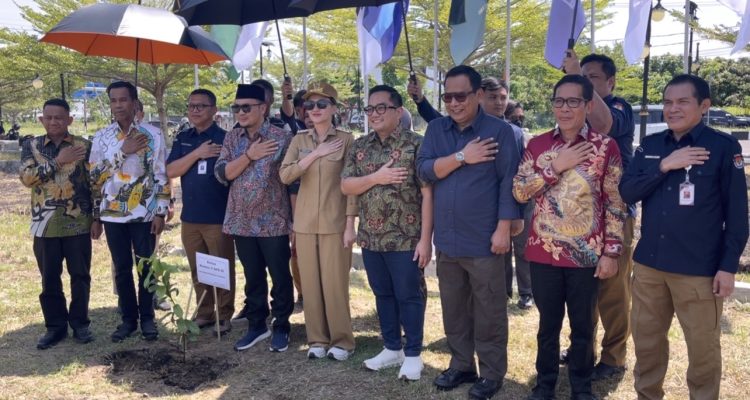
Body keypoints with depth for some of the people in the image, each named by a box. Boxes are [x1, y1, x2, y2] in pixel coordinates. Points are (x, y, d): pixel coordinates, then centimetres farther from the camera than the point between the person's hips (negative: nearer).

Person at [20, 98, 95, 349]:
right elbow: (26, 178, -9)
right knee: (49, 278, 8)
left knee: (80, 275, 5)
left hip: (78, 223, -1)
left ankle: (80, 323, 20)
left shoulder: (84, 146, 1)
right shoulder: (31, 146, 6)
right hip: (45, 224, 2)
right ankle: (55, 326, 22)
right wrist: (58, 161, -16)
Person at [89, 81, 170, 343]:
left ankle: (147, 318, 19)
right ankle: (128, 318, 22)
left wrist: (161, 212, -8)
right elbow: (95, 176, 2)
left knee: (146, 267, 5)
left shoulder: (152, 135, -4)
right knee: (122, 269, 10)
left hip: (143, 214, -2)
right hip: (112, 215, 3)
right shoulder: (102, 137, 5)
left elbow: (162, 176, -5)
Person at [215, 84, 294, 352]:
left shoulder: (282, 138, -6)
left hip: (273, 221, -4)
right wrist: (250, 155, -14)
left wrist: (296, 217, -5)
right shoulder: (232, 139, 7)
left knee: (280, 277, 5)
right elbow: (222, 173, -3)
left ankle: (281, 327, 20)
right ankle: (256, 325, 28)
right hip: (242, 222, 4)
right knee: (253, 277, 14)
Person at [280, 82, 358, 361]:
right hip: (305, 223, 4)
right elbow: (285, 176, -5)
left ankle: (342, 340, 14)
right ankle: (317, 339, 21)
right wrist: (316, 154, -13)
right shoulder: (299, 141, 8)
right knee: (310, 284, 7)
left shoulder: (346, 140, -1)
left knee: (335, 283, -1)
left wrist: (350, 224, -9)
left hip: (335, 223, -3)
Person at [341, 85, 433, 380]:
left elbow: (427, 194, -12)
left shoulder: (415, 144, -8)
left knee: (409, 296, 6)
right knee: (383, 295, 16)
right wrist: (376, 177, -15)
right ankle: (392, 348, 31)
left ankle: (413, 354, 21)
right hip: (371, 238, 5)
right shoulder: (359, 147, 8)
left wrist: (425, 238, -16)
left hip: (405, 239, -5)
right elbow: (345, 186, 2)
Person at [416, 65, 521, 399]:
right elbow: (424, 170, -3)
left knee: (488, 312, 6)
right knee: (454, 309, 16)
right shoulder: (436, 129, 8)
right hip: (446, 239, 5)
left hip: (483, 240, -5)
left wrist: (503, 228, -13)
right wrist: (462, 157, -15)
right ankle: (461, 365, 31)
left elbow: (508, 183, -8)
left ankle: (492, 373, 21)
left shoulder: (499, 131, -5)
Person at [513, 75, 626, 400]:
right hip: (543, 252, 2)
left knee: (583, 326, 12)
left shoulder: (606, 147, -3)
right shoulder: (537, 145, 4)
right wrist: (556, 166, -13)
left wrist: (611, 252, -5)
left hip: (587, 254, -1)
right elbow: (519, 192, -4)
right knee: (548, 323, 14)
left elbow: (615, 204, -2)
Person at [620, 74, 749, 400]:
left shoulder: (724, 146, -6)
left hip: (699, 268, -4)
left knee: (703, 347, 9)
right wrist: (663, 166, -14)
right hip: (648, 263, 4)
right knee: (646, 339, 16)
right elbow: (626, 192, -1)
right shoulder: (650, 145, 6)